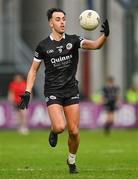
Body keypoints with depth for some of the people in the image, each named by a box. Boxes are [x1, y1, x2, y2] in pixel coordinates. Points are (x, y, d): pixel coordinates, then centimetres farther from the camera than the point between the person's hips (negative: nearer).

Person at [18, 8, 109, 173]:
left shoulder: (73, 40, 1)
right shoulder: (43, 46, 0)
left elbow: (94, 45, -14)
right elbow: (33, 70, 7)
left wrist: (104, 35, -35)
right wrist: (27, 93, -2)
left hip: (71, 91, 2)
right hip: (52, 92, -2)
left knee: (74, 131, -1)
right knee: (60, 126, -22)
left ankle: (72, 161, 24)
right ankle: (53, 131, 15)